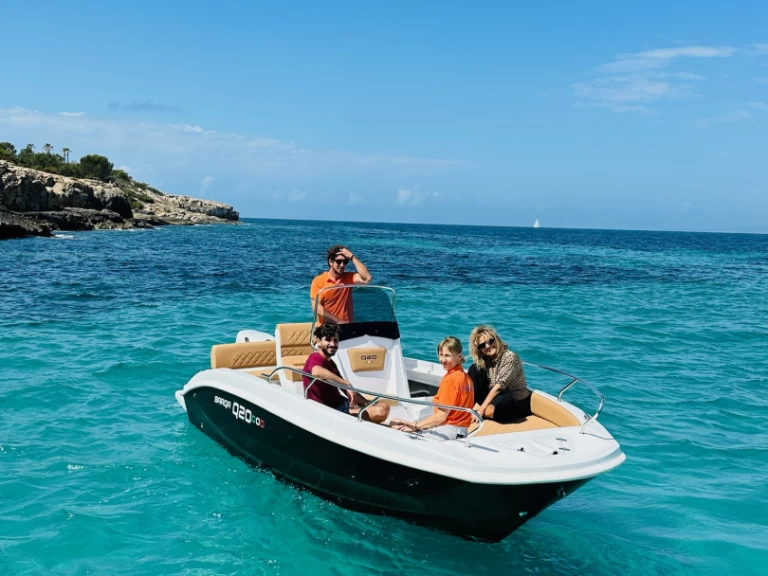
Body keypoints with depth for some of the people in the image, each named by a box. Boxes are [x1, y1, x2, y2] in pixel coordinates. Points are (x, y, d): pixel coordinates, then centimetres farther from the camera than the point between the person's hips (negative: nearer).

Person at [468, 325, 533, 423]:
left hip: (517, 401, -6)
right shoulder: (484, 361, 0)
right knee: (474, 369, -11)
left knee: (489, 410, -39)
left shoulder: (510, 357, -20)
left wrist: (481, 409, -30)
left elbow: (498, 387, -26)